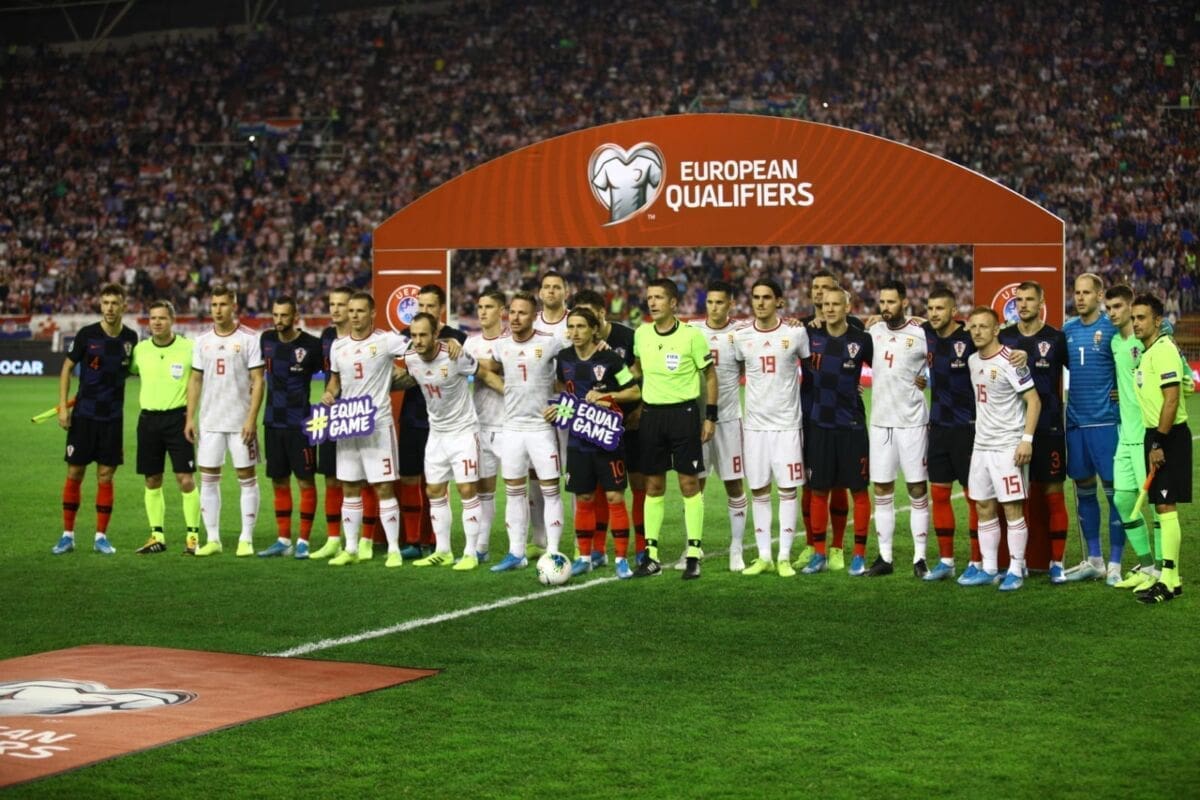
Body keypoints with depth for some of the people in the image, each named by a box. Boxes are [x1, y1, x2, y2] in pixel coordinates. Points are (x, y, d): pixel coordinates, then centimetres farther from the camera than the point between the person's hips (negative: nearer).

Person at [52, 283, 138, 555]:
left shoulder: (131, 338, 0)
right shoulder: (87, 334, -6)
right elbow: (67, 368, 1)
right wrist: (63, 405, -3)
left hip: (113, 417, 1)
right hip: (83, 413, -1)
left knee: (106, 476, 3)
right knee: (74, 473, 2)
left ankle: (101, 536, 11)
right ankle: (67, 535, 12)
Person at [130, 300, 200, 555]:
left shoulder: (189, 348, -5)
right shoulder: (140, 349, 5)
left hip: (178, 417, -4)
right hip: (148, 419, 4)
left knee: (186, 479, -7)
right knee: (152, 481, 7)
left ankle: (192, 535, 1)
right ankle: (157, 536, 16)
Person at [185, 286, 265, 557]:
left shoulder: (249, 339, -5)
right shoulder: (202, 341, 9)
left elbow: (258, 381, -7)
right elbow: (195, 380, 13)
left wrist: (252, 418, -15)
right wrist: (190, 418, 6)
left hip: (240, 421, -4)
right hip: (209, 422, 4)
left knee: (247, 478, 1)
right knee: (208, 478, 4)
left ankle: (246, 539, 7)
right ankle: (212, 539, 11)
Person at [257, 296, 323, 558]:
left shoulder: (311, 345, -11)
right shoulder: (266, 340, 5)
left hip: (300, 423, -5)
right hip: (273, 421, 5)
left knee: (306, 481, -2)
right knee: (279, 482, 10)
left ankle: (303, 541, 4)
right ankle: (283, 540, 16)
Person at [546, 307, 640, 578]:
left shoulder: (610, 358, -9)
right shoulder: (564, 358, 4)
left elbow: (635, 392, -5)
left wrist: (605, 395, -16)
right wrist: (559, 407, 3)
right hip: (578, 438, 4)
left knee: (614, 497, -5)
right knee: (583, 499, 9)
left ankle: (622, 558, 1)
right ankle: (584, 557, 19)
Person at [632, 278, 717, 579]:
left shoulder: (691, 335, -9)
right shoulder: (641, 334, 4)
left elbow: (710, 375, -1)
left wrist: (710, 416, -4)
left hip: (684, 411, -4)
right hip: (651, 413, 4)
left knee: (689, 484, -3)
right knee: (653, 486, 6)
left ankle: (694, 555, 2)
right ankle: (651, 555, 10)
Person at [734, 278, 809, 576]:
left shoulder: (795, 333, -4)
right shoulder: (741, 336, 2)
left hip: (787, 424, -2)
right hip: (755, 424, 2)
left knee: (787, 489, -1)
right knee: (759, 490, 5)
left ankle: (785, 557, 4)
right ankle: (763, 556, 12)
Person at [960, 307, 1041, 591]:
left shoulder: (1009, 362, -13)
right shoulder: (973, 360, 10)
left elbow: (1034, 401, -13)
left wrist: (1027, 439, -19)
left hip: (1008, 447, -8)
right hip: (981, 445, 8)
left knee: (1012, 508, -4)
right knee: (984, 508, 9)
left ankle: (1016, 570, 2)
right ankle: (989, 569, 15)